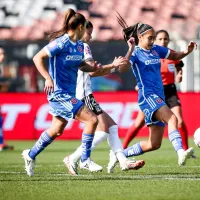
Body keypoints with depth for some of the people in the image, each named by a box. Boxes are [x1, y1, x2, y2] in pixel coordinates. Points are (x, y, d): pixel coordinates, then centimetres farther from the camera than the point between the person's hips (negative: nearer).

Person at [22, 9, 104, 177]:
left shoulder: (79, 45, 7)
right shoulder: (61, 43, -18)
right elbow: (37, 58, -18)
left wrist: (93, 67, 2)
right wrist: (48, 78, -29)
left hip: (69, 93, 9)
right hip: (59, 93, -9)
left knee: (57, 130, 20)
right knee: (92, 119, -15)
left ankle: (31, 155, 39)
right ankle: (85, 160, -4)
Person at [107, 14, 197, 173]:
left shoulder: (156, 50, 14)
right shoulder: (135, 52, -4)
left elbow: (175, 56, 25)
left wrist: (187, 51, 5)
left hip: (159, 97, 8)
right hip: (148, 96, -8)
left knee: (154, 144, 7)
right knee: (172, 119, -33)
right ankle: (181, 153, -50)